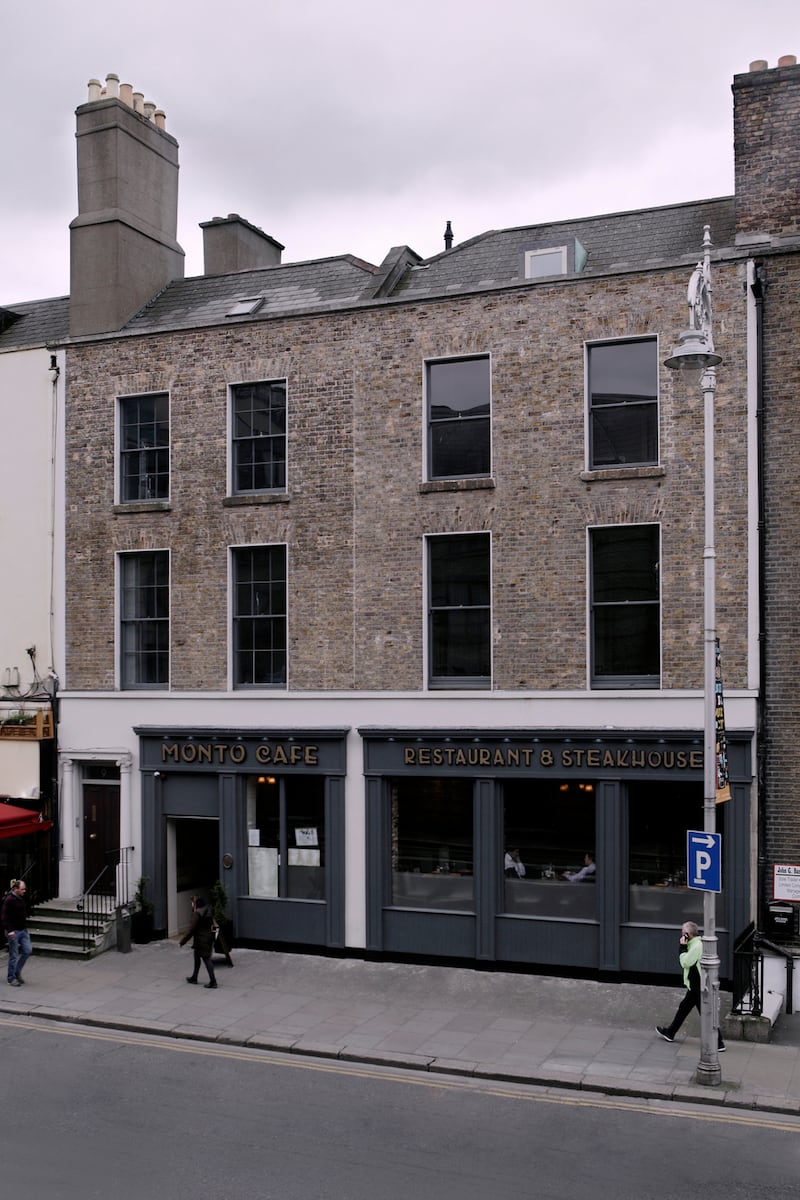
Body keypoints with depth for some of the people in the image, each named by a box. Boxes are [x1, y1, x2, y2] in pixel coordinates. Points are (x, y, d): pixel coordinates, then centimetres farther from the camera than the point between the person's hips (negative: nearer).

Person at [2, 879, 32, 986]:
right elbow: (4, 917, -18)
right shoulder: (9, 900, -15)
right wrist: (10, 930, -25)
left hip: (23, 930, 8)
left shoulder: (21, 899, 10)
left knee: (27, 951, 4)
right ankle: (12, 978, 11)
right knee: (13, 955, 0)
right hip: (13, 932, -8)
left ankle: (18, 971, 21)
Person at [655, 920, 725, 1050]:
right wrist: (684, 946, 4)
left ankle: (719, 1043, 2)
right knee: (684, 1007, 20)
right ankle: (670, 1033, 33)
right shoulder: (697, 943, 9)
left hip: (699, 987, -11)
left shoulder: (697, 946, -23)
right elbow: (686, 961, 14)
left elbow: (685, 962, -21)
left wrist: (682, 947, -14)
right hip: (696, 986, 11)